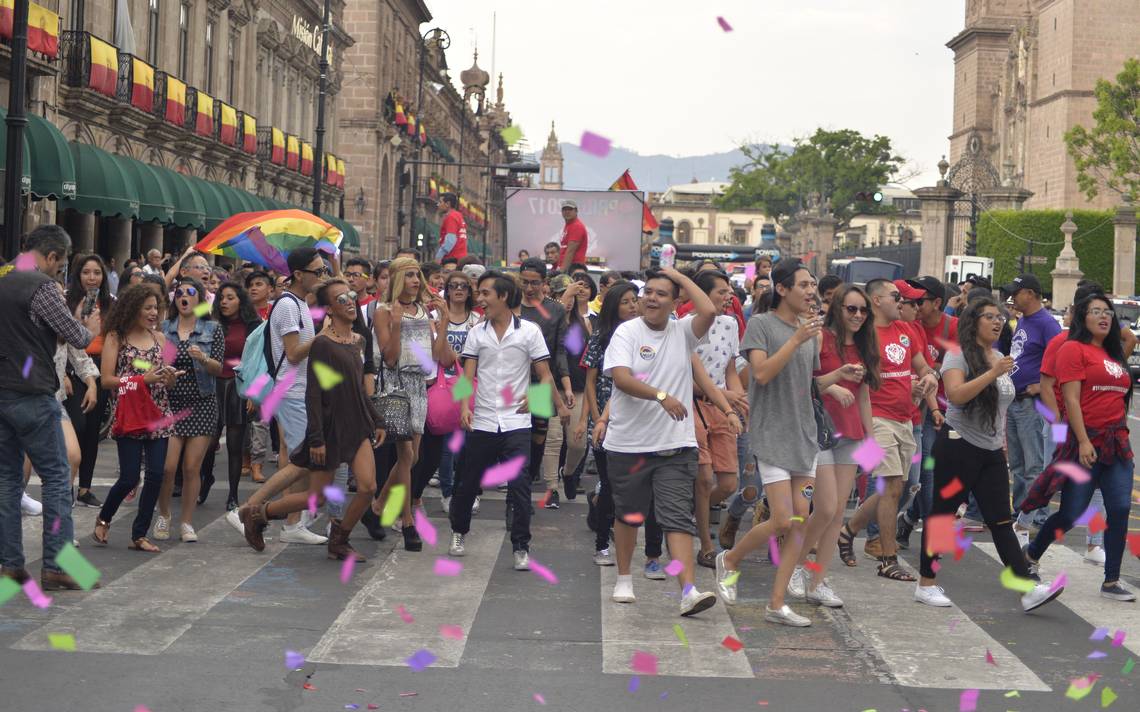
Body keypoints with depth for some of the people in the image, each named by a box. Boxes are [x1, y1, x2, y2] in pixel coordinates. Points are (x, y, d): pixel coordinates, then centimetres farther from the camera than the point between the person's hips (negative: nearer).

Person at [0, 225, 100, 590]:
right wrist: (91, 328, 10)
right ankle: (55, 567, -1)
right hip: (32, 396, -7)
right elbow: (77, 337, -11)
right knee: (56, 478, 0)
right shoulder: (41, 286, -14)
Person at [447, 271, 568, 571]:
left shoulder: (529, 331, 0)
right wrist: (464, 406, -15)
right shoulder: (476, 333, 7)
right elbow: (468, 374, 1)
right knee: (467, 483, 11)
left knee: (519, 486, -9)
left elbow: (545, 375, 2)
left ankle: (521, 547, 0)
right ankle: (459, 532, 34)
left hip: (516, 423, -3)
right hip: (482, 422, 3)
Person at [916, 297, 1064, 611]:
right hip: (958, 447, -7)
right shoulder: (959, 355, -9)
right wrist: (992, 373, -27)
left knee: (1002, 521, 1)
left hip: (992, 453, 7)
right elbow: (955, 395, -25)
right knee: (942, 514, 2)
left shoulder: (1000, 359, 15)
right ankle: (926, 584, 12)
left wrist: (1002, 442, 24)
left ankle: (1028, 589, -7)